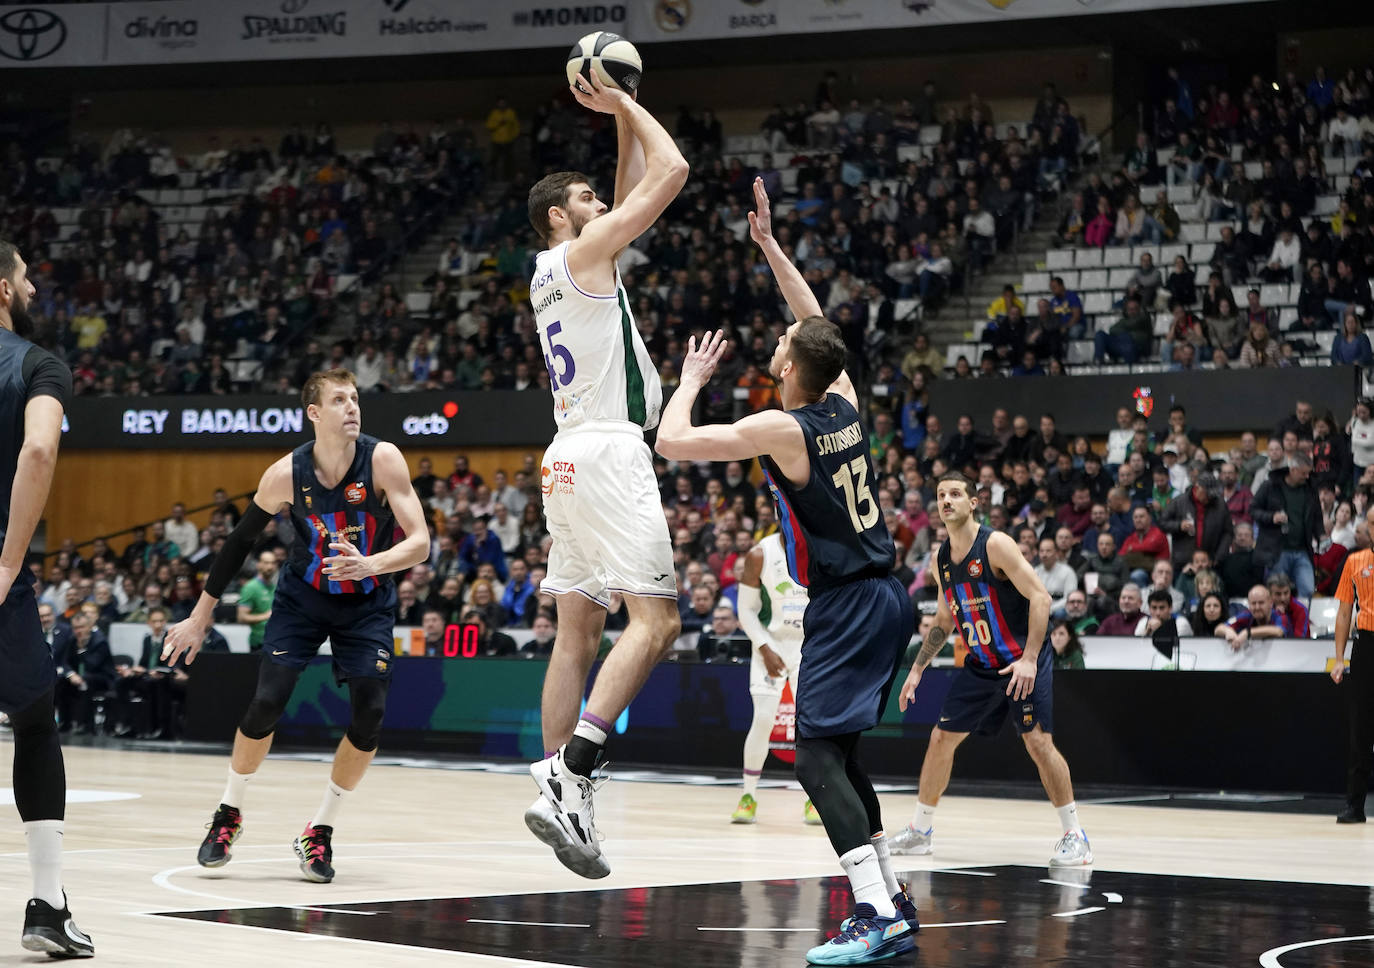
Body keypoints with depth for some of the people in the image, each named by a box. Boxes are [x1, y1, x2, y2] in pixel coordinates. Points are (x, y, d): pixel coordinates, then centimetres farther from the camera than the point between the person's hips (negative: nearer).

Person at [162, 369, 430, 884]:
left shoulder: (383, 460, -22)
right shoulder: (286, 474, -19)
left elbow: (420, 542, -26)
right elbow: (240, 540, -4)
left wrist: (369, 564, -46)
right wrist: (201, 615, 0)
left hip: (367, 601, 0)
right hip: (302, 595, 0)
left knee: (370, 715, -11)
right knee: (267, 702, -12)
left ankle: (319, 831, 6)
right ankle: (228, 813, 11)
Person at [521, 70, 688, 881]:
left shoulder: (553, 274, 20)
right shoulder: (582, 253, -5)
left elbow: (642, 186, 30)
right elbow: (672, 172, -7)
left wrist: (622, 114, 25)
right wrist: (625, 105, 5)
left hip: (571, 458, 10)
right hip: (609, 452, -10)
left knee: (579, 632, 9)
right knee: (656, 621, -14)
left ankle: (561, 793, 8)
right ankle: (568, 780, -24)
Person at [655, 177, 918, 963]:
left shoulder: (781, 429, -15)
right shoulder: (845, 402, 5)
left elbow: (672, 442, -11)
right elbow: (817, 322, 23)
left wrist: (692, 378, 6)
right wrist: (768, 243, 24)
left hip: (848, 606, -9)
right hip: (885, 596, 9)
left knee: (818, 758, -11)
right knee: (840, 752, 17)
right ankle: (891, 903, 20)